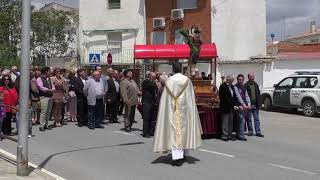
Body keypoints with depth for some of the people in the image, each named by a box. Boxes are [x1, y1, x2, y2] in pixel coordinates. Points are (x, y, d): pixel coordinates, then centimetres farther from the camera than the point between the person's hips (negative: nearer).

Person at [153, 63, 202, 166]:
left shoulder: (169, 81, 1)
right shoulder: (187, 80, -2)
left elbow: (165, 99, 2)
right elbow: (191, 98, -1)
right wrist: (190, 111, 4)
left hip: (172, 110, 0)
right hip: (183, 108, 0)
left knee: (174, 131, -2)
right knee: (184, 129, 13)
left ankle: (176, 156, -11)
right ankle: (184, 153, 24)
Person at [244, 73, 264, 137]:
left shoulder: (256, 85, 10)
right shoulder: (246, 86, -6)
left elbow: (258, 95, 12)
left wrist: (259, 104, 5)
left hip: (255, 105, 4)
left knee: (257, 119, 4)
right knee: (249, 119, 5)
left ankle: (258, 132, 5)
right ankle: (250, 131, 15)